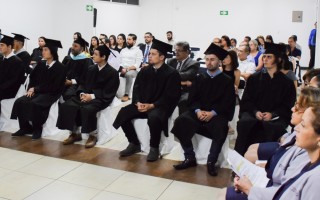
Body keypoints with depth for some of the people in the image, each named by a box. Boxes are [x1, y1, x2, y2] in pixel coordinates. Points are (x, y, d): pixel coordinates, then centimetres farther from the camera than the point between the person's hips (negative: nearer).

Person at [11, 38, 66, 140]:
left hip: (51, 94, -7)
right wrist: (31, 89, -5)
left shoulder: (60, 67, -11)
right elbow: (32, 78, 17)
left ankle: (37, 129, -12)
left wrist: (35, 89, -12)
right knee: (19, 102, -15)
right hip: (37, 92, 7)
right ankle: (25, 127, 1)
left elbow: (54, 87, -16)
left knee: (34, 103, -33)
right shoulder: (41, 64, 9)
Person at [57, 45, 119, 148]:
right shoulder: (91, 68, 14)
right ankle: (75, 133, -3)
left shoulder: (112, 73, -5)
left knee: (87, 109, -36)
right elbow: (83, 84, 16)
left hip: (100, 98, -6)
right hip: (86, 95, 6)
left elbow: (109, 93, -11)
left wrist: (92, 96, -20)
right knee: (66, 106, -16)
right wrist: (82, 93, -7)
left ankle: (92, 135, -14)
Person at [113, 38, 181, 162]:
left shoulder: (172, 73, -7)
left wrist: (152, 105, -22)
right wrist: (138, 102, -13)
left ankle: (154, 148, -14)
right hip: (143, 104, 6)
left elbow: (170, 96, -12)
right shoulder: (144, 71, 9)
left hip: (160, 106, -5)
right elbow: (136, 88, 8)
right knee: (123, 113, -16)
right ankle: (134, 144, 1)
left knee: (153, 117, -38)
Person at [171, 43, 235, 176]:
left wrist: (212, 113, -19)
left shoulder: (227, 80, 6)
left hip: (217, 114, -3)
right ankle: (190, 158, -12)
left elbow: (228, 102, -3)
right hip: (199, 112, 3)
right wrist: (198, 110, -14)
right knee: (181, 121, -25)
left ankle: (211, 161, -15)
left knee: (221, 128, -36)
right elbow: (192, 98, 8)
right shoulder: (200, 78, 16)